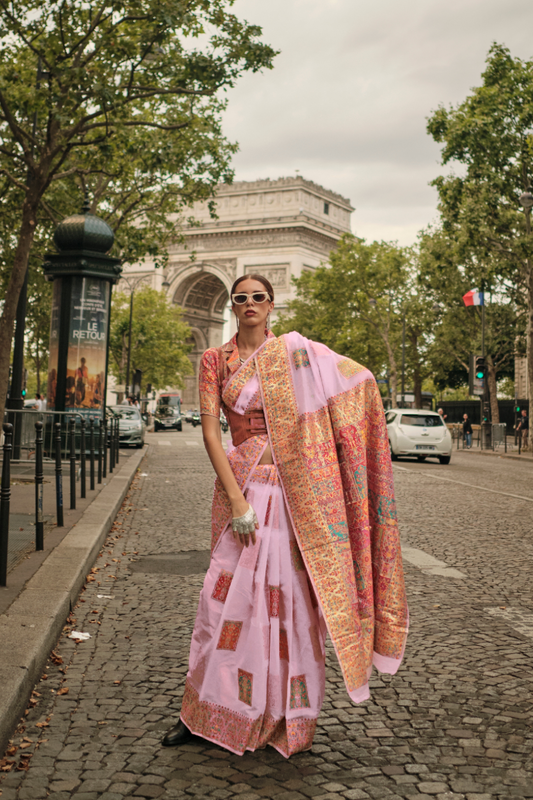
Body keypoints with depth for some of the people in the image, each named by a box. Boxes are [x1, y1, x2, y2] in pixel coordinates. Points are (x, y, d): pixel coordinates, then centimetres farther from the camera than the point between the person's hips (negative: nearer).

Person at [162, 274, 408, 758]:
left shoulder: (295, 351, 4)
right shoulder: (215, 361, 5)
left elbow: (360, 379, 5)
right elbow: (210, 431, -3)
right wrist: (236, 499, -12)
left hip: (293, 488, -1)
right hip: (243, 484, 1)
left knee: (291, 595, 3)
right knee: (230, 592, 2)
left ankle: (289, 719, 19)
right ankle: (204, 712, 18)